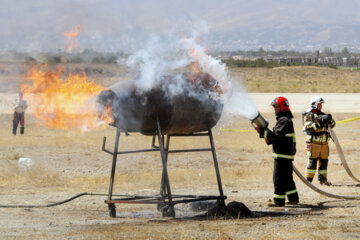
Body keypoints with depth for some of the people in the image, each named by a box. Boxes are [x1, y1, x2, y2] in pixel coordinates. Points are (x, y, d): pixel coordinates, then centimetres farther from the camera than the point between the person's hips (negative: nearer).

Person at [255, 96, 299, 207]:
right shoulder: (282, 119, 19)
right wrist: (269, 139, 4)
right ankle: (293, 198, 23)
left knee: (279, 178, -7)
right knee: (287, 177, 17)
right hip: (286, 154, 10)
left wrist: (262, 131, -17)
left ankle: (279, 201, -5)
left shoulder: (285, 120, -14)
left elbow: (277, 134, -21)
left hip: (283, 155, -10)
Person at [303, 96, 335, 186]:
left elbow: (332, 125, 14)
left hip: (324, 143, 7)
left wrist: (330, 120, -8)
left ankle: (322, 179, 16)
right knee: (313, 161, -8)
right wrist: (320, 122, -26)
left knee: (324, 161, 7)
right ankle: (308, 179, -4)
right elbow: (309, 127, -19)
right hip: (314, 143, -7)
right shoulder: (309, 115, -4)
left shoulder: (322, 115, 16)